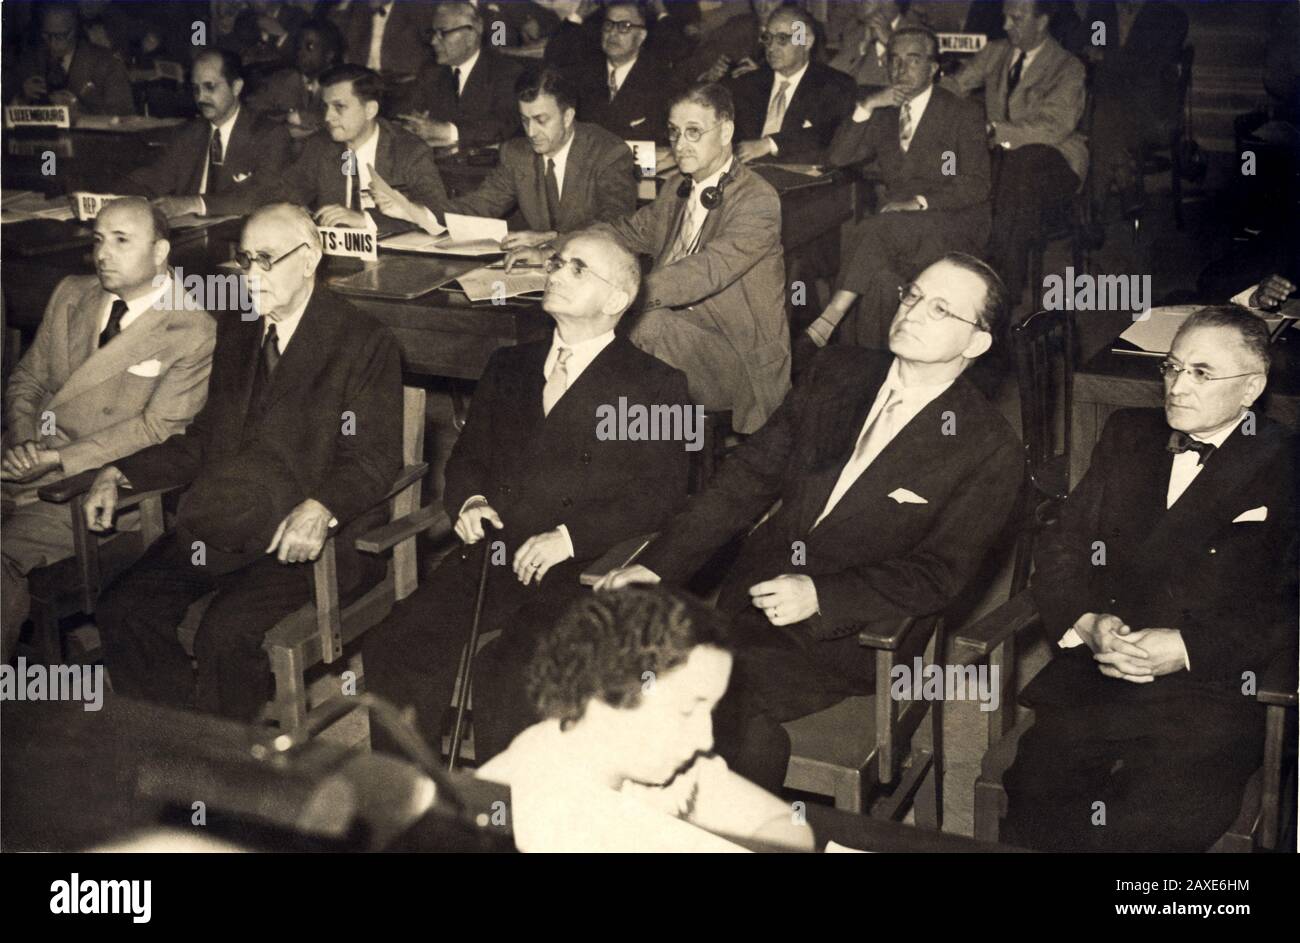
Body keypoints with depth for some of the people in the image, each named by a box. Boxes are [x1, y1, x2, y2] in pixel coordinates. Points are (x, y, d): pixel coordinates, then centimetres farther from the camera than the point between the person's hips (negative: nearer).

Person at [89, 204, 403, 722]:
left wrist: (320, 510, -29)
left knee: (227, 630, -29)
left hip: (308, 537, -6)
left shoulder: (365, 343, -3)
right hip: (219, 527, 7)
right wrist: (118, 473, 10)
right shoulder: (235, 334, 18)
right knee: (122, 609, -14)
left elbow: (374, 459, -10)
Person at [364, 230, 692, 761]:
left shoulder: (655, 387, 5)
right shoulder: (510, 367, 23)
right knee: (394, 648, -19)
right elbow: (467, 456, 26)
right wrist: (468, 501, 3)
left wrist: (570, 537, -15)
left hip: (581, 572, -5)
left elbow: (660, 495, -4)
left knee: (506, 672, -31)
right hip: (494, 557, 5)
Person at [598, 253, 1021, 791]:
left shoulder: (989, 452, -3)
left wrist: (820, 596, -19)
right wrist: (657, 565, 0)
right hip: (750, 597, 5)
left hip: (846, 631, -4)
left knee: (727, 691, -30)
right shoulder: (834, 374, 10)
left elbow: (937, 575, -7)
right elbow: (747, 478, 10)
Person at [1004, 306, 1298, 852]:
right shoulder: (1128, 435, 20)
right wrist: (1086, 623, -5)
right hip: (1095, 679, 4)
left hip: (1214, 689, -3)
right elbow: (1062, 546, 15)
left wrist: (1189, 649, -15)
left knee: (1147, 824, -29)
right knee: (1034, 797, -23)